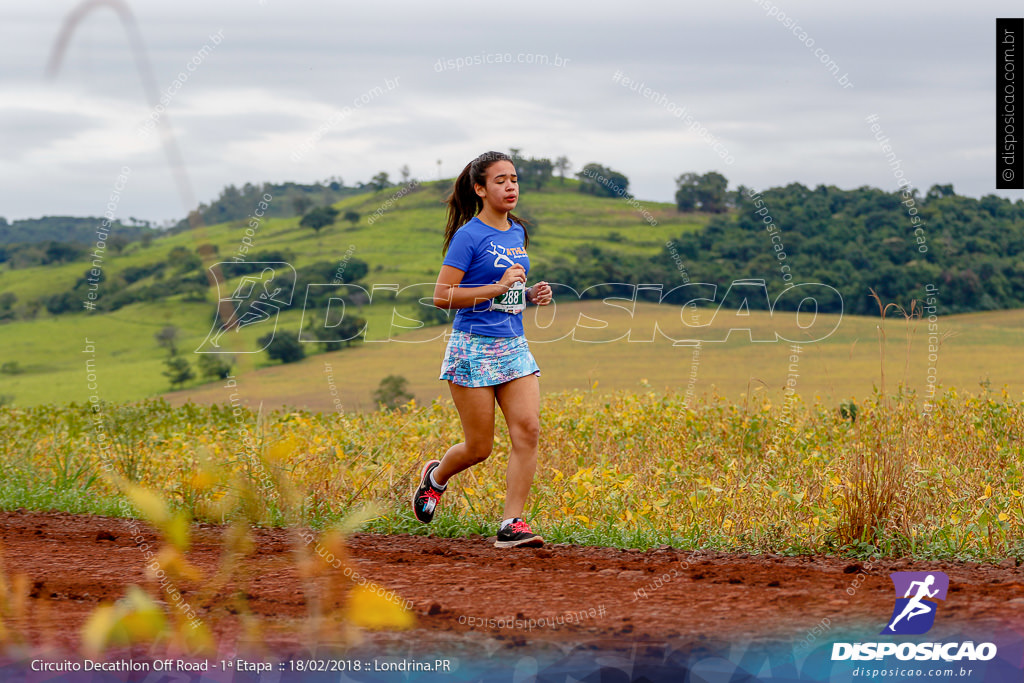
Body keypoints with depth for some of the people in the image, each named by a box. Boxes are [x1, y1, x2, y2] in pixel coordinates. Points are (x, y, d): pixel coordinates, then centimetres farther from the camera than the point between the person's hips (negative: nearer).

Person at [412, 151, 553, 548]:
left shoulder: (517, 233, 13)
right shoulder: (469, 236, -9)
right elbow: (442, 296, -13)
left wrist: (532, 294, 6)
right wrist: (498, 288, -20)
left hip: (513, 347, 6)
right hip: (473, 348, -6)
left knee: (528, 429, -12)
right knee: (479, 448, 0)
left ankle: (511, 525, -10)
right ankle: (436, 477, 33)